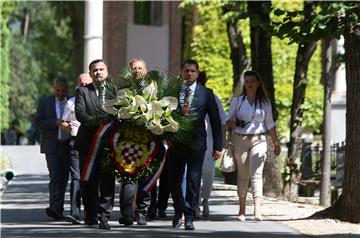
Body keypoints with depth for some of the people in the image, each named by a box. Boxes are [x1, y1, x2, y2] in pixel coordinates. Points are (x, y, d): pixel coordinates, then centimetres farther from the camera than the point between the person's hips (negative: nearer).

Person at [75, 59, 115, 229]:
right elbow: (80, 114, -7)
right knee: (88, 181, 7)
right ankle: (91, 214, 22)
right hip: (88, 142, 0)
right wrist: (97, 121, -22)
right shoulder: (82, 91, 7)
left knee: (107, 180, -7)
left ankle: (104, 215, -6)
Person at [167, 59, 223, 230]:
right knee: (174, 180, 7)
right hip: (175, 143, 2)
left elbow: (215, 120, 5)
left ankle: (189, 218, 3)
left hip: (196, 144, -2)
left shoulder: (206, 94, 4)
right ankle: (178, 212, 27)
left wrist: (217, 146, 1)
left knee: (193, 181, -3)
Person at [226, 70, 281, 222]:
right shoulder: (237, 101, 7)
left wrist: (276, 143, 14)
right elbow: (228, 121, 8)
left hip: (258, 140, -1)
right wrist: (234, 123, -15)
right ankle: (242, 211, 11)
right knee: (242, 176, 3)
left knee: (256, 174, -14)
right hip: (240, 140, 1)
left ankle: (257, 210, -25)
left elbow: (270, 124, 15)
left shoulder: (264, 102, 9)